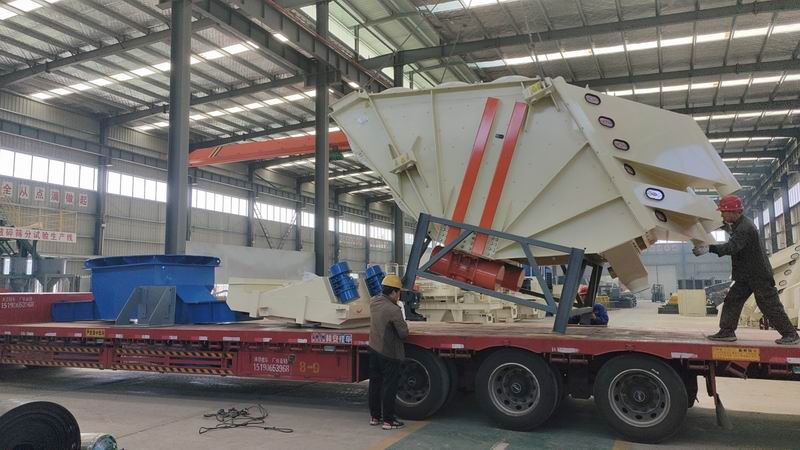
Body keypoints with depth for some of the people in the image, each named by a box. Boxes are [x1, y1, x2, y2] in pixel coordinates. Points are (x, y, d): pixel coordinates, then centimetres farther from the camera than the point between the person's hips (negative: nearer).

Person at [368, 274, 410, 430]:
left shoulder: (374, 302, -2)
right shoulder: (394, 310, -24)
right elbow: (404, 334, -19)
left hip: (374, 349, 8)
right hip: (389, 353, -8)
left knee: (375, 383, 17)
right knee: (389, 386, 3)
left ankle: (374, 417, 28)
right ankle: (388, 420, 10)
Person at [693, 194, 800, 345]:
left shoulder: (745, 228, -25)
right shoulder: (741, 224, 7)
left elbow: (732, 247, -38)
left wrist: (709, 248, -44)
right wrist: (729, 229, 13)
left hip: (759, 275, -10)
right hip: (746, 276, 10)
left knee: (770, 306, 0)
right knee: (732, 301, 6)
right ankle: (727, 331, 10)